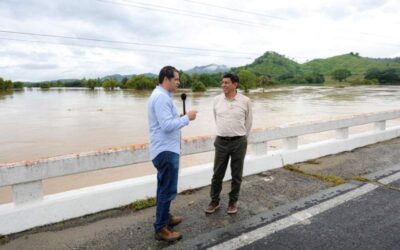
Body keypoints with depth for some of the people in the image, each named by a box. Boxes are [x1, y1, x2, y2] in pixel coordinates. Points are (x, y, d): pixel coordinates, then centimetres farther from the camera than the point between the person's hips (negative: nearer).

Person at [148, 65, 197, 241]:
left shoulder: (161, 95, 15)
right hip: (166, 150, -11)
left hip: (165, 149, 11)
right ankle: (161, 229, 10)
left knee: (164, 188, 21)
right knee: (168, 190, -2)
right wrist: (187, 118, -16)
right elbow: (167, 125, -26)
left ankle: (165, 217, 36)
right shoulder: (161, 97, -19)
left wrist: (180, 118, 8)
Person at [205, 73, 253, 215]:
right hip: (221, 142, 2)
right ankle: (214, 201, 26)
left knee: (236, 174, 10)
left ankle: (233, 202, 27)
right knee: (217, 174, 9)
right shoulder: (217, 100, 1)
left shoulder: (245, 101, -6)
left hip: (239, 142, -1)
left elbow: (248, 121, 8)